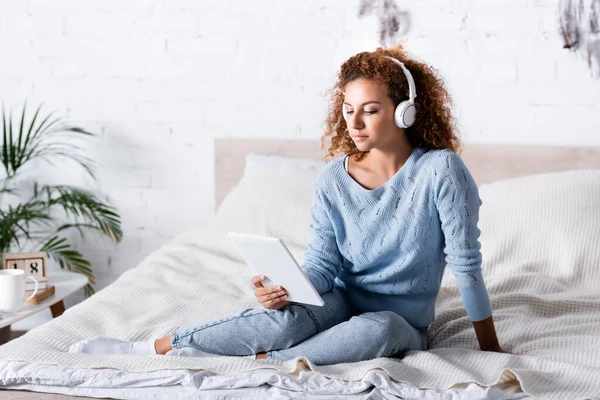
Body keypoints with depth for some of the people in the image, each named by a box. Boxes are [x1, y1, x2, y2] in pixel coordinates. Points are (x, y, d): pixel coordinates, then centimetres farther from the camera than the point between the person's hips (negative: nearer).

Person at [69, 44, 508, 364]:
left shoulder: (440, 170, -16)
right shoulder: (332, 182, -5)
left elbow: (466, 261, -13)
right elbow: (323, 264, -7)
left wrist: (489, 346, -9)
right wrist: (286, 289, -29)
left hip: (401, 323, -1)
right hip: (342, 302, 2)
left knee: (377, 328, -39)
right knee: (289, 316, -32)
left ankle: (256, 363, -32)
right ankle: (149, 347, -25)